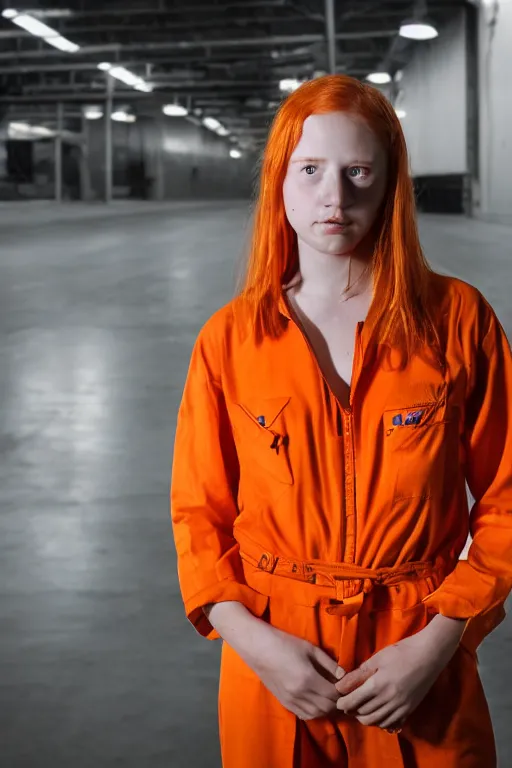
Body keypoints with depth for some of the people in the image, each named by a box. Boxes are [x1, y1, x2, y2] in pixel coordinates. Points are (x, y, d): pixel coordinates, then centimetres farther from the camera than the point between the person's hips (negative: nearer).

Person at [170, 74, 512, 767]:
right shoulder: (229, 340, -4)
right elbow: (199, 515, 2)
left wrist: (440, 641, -12)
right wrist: (252, 640, -11)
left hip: (422, 664, 0)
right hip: (274, 661, 1)